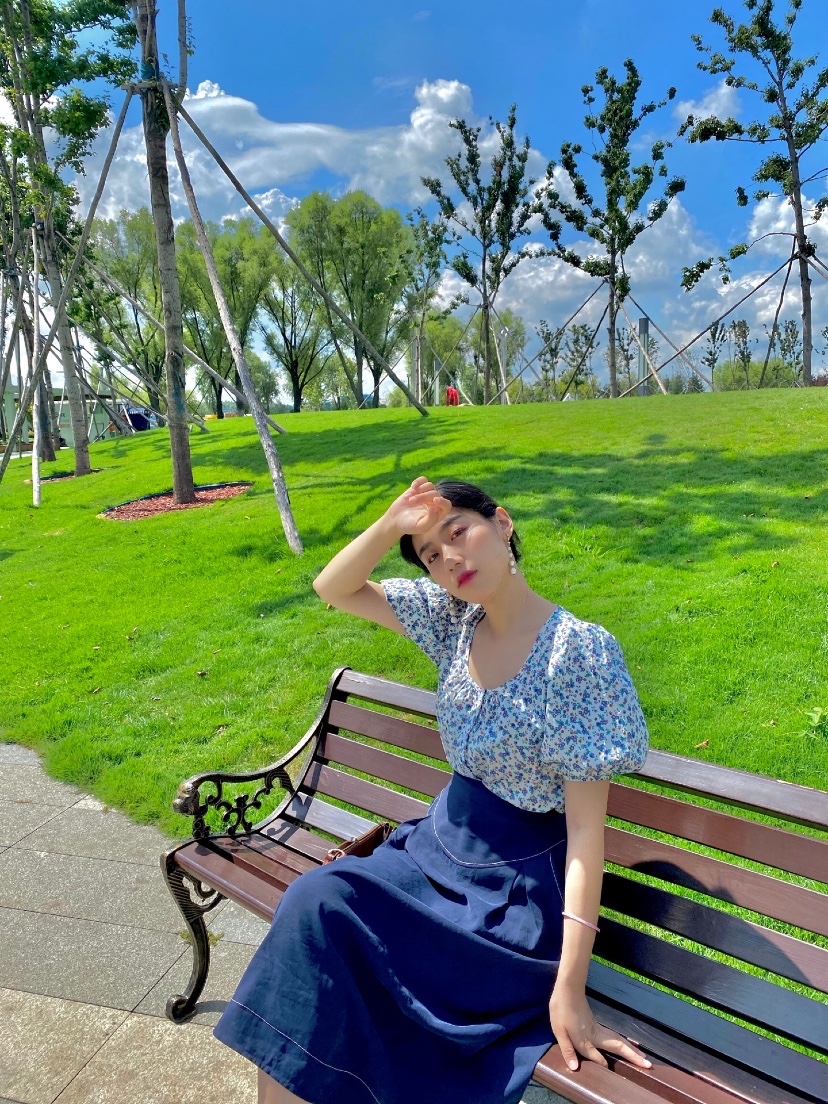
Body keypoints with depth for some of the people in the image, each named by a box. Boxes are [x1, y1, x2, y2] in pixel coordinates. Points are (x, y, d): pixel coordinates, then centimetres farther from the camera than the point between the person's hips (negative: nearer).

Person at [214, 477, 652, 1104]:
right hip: (437, 846, 5)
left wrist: (570, 987, -19)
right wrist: (391, 524, -14)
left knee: (323, 915, -21)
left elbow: (586, 827, -18)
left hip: (519, 883, -5)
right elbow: (332, 588, 3)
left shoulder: (580, 650, -19)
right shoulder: (454, 618, -2)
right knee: (313, 900, -19)